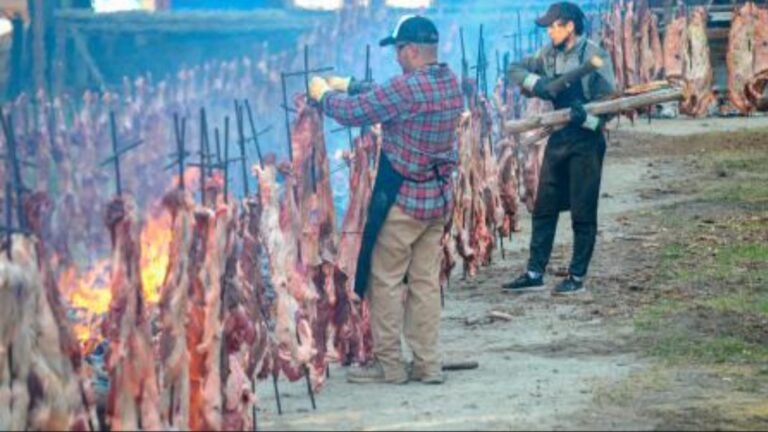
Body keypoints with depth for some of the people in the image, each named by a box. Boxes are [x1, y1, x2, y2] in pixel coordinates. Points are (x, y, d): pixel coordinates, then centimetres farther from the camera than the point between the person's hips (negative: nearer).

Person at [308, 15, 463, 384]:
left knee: (384, 280, 3)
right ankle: (427, 364, 12)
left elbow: (354, 113, -14)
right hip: (438, 197, 8)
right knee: (425, 281, 10)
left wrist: (324, 94, 4)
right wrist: (348, 85, 17)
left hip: (403, 198, -8)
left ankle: (389, 364, 7)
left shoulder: (409, 87, -21)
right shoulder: (449, 82, 5)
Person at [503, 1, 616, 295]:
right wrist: (536, 82, -13)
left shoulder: (595, 56, -14)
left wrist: (587, 118, -34)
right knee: (544, 208, 7)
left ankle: (577, 277, 10)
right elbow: (516, 70, 8)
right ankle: (535, 274, 13)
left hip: (586, 141, -6)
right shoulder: (550, 54, 3)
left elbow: (609, 102, -14)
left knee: (583, 213, 1)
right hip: (558, 139, 6)